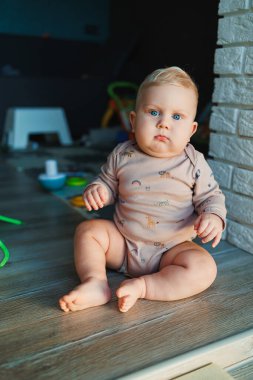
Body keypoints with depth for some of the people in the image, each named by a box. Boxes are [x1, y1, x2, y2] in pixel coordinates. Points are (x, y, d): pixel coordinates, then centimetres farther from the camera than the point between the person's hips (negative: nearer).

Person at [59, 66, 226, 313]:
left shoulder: (194, 163, -10)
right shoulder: (122, 155, -5)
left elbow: (211, 197, -2)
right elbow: (109, 184, 9)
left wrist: (214, 217, -24)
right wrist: (96, 190, -14)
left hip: (171, 249, -2)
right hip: (123, 242, 2)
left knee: (204, 269, -25)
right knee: (88, 230, -11)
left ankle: (142, 286, -22)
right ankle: (95, 282, -23)